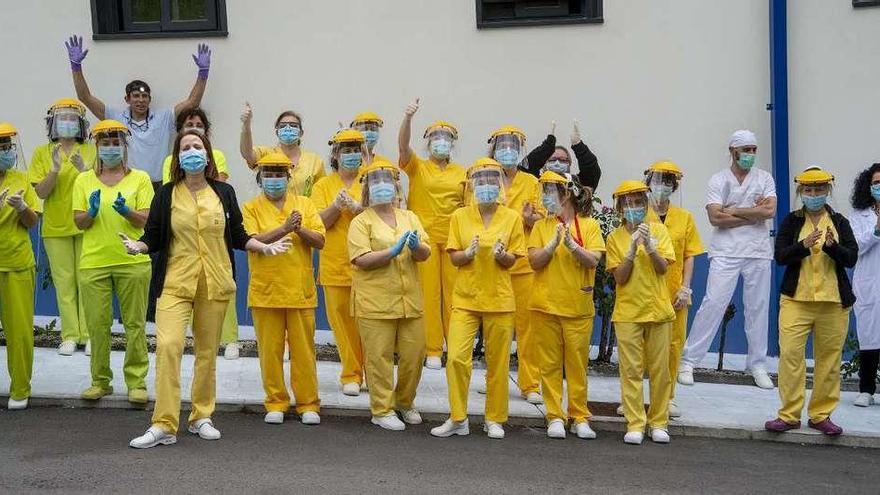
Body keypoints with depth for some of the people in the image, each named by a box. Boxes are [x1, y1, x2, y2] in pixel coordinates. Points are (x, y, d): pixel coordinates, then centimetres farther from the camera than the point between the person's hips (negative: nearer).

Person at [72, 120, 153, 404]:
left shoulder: (140, 178, 4)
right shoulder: (84, 180, 10)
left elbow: (146, 220, -1)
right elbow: (78, 222, 6)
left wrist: (127, 212, -21)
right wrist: (91, 212, -15)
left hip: (133, 261, -1)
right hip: (94, 263, 2)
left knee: (135, 324, 1)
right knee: (97, 324, 4)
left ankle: (136, 382, 8)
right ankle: (100, 381, 15)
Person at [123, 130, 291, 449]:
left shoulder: (224, 193, 7)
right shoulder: (166, 195, 3)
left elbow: (237, 236, 14)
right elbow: (153, 238, 3)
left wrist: (265, 247, 0)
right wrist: (137, 246, -18)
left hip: (215, 283, 2)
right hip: (176, 282, -2)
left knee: (207, 351, 8)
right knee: (167, 345, -16)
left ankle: (201, 417, 23)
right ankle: (163, 425, -12)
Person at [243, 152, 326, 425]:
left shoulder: (305, 204, 9)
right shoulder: (251, 208, 4)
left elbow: (320, 241, 2)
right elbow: (252, 241, -12)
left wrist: (300, 230, -16)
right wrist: (284, 229, -22)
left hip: (300, 291, 1)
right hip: (265, 292, -1)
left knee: (303, 350, 4)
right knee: (270, 350, 5)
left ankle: (308, 404, 13)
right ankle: (276, 403, 16)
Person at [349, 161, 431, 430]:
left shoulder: (409, 218, 14)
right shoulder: (361, 222, -1)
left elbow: (425, 254, 7)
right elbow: (362, 260, -13)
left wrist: (416, 247, -16)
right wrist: (393, 251, -22)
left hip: (410, 301, 5)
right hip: (375, 303, -4)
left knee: (414, 354, 8)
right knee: (379, 357, -1)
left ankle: (405, 402, 29)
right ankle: (382, 410, 11)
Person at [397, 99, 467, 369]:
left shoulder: (462, 173, 12)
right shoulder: (417, 167, 5)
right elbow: (403, 145, -13)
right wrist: (408, 117, -30)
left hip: (453, 238, 2)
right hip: (424, 237, -2)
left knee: (454, 293, 4)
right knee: (428, 293, 0)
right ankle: (433, 350, 6)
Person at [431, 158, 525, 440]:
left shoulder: (512, 217, 1)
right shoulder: (460, 216, 3)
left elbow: (512, 261, 2)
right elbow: (454, 258, 1)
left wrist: (502, 254, -20)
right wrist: (468, 253, -19)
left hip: (499, 299, 0)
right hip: (465, 297, 0)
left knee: (497, 362, 5)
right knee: (456, 357, -8)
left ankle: (494, 419, 19)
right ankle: (457, 419, 5)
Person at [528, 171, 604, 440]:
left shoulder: (589, 225, 2)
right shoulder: (541, 226, 6)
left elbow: (593, 261, -8)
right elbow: (535, 262, -4)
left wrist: (572, 245, -23)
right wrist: (553, 243, -19)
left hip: (578, 306, -1)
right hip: (546, 305, 1)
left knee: (578, 363, 4)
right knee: (550, 363, 4)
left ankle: (579, 417, 13)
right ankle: (555, 416, 10)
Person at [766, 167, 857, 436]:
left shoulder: (839, 222, 7)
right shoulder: (791, 221, 5)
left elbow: (851, 258, -1)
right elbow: (780, 256, -5)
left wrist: (831, 245, -19)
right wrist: (804, 245, -21)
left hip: (833, 302, 1)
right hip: (796, 299, -1)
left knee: (829, 358, 5)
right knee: (790, 354, -8)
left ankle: (821, 415, 16)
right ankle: (789, 414, 1)